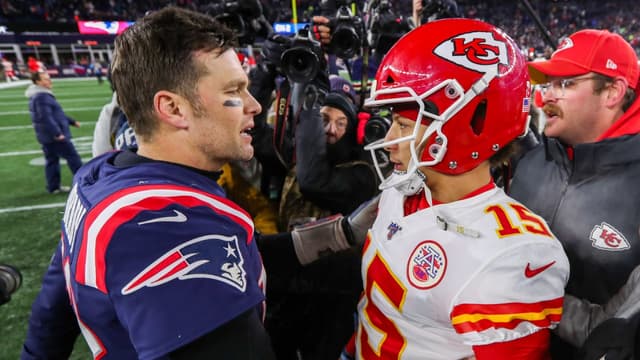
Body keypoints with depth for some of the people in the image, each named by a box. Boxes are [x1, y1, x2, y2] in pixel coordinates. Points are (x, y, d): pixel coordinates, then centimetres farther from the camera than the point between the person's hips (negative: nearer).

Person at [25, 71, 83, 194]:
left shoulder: (44, 95, 16)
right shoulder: (41, 97, -18)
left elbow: (57, 113, 24)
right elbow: (45, 117, -25)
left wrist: (72, 122, 26)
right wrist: (57, 133, -26)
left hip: (47, 136, 11)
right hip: (54, 135, -11)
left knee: (51, 160, 13)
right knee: (72, 156, -3)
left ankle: (53, 186, 20)